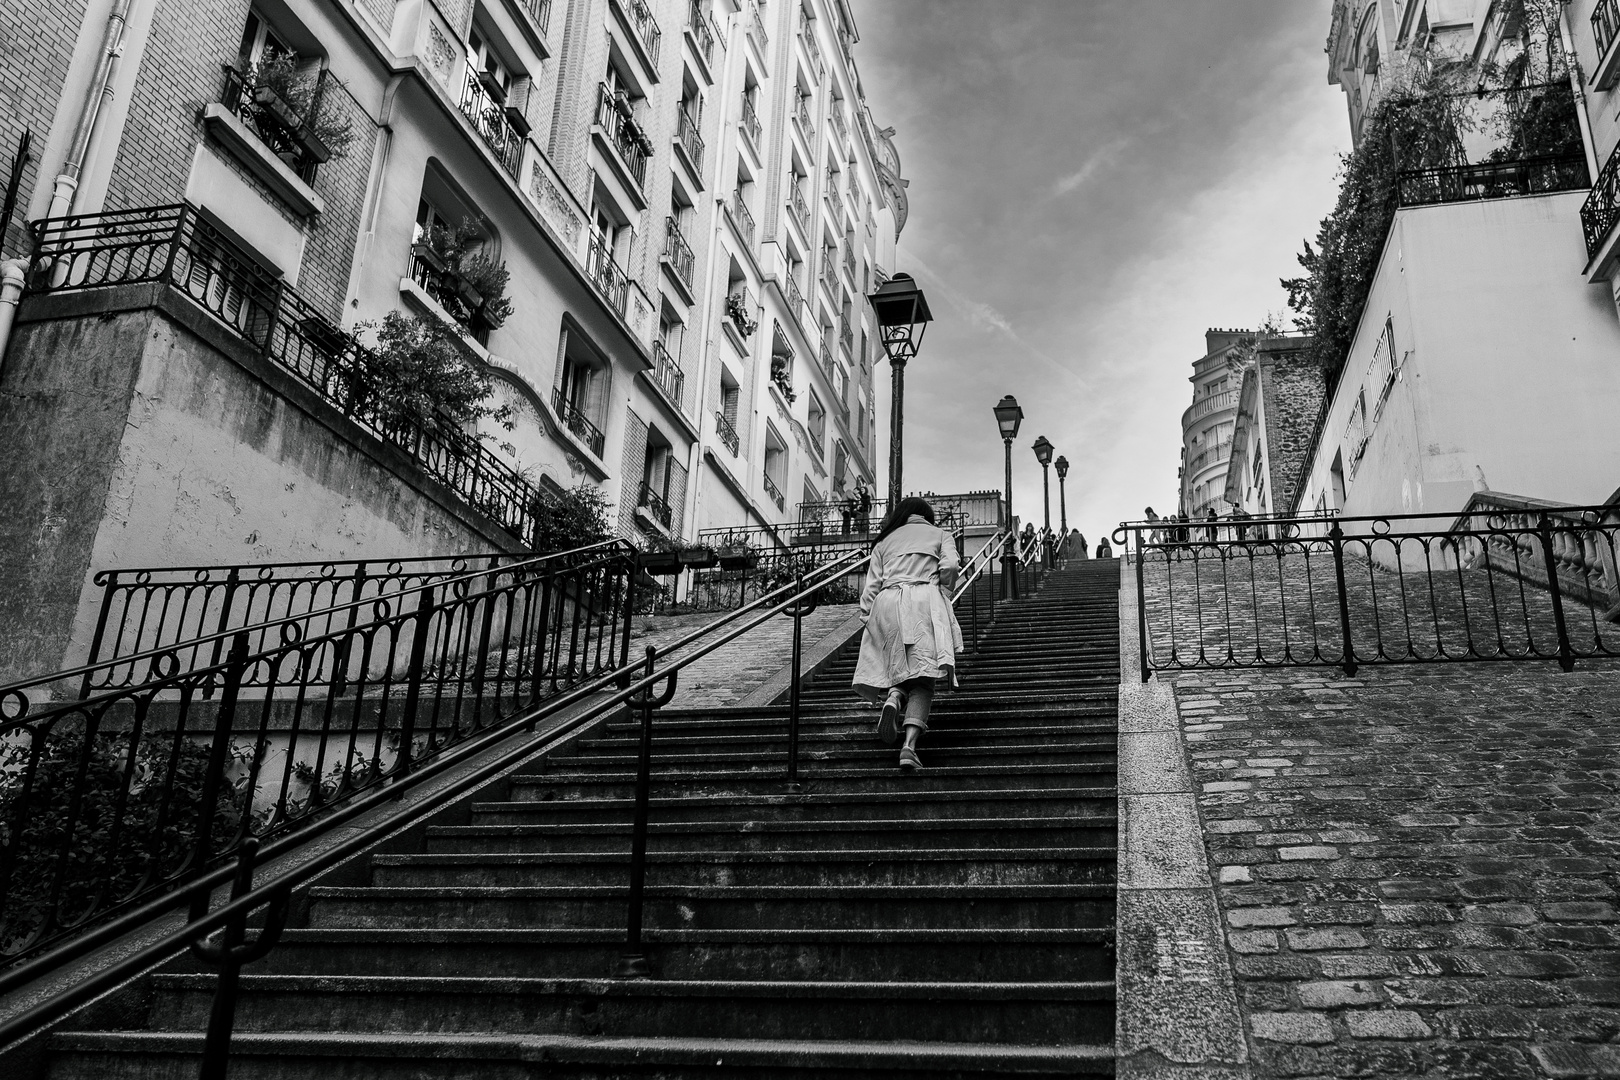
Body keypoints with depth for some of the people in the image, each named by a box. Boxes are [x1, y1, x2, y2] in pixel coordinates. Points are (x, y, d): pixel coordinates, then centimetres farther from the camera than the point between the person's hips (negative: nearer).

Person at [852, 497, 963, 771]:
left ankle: (892, 696, -23)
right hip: (925, 598, -2)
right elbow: (950, 566, 2)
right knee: (922, 681, -7)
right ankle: (910, 744, -26)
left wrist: (867, 622, 14)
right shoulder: (939, 534, 23)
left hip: (888, 602, 2)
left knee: (897, 668, 12)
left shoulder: (884, 541, 26)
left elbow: (871, 588, 14)